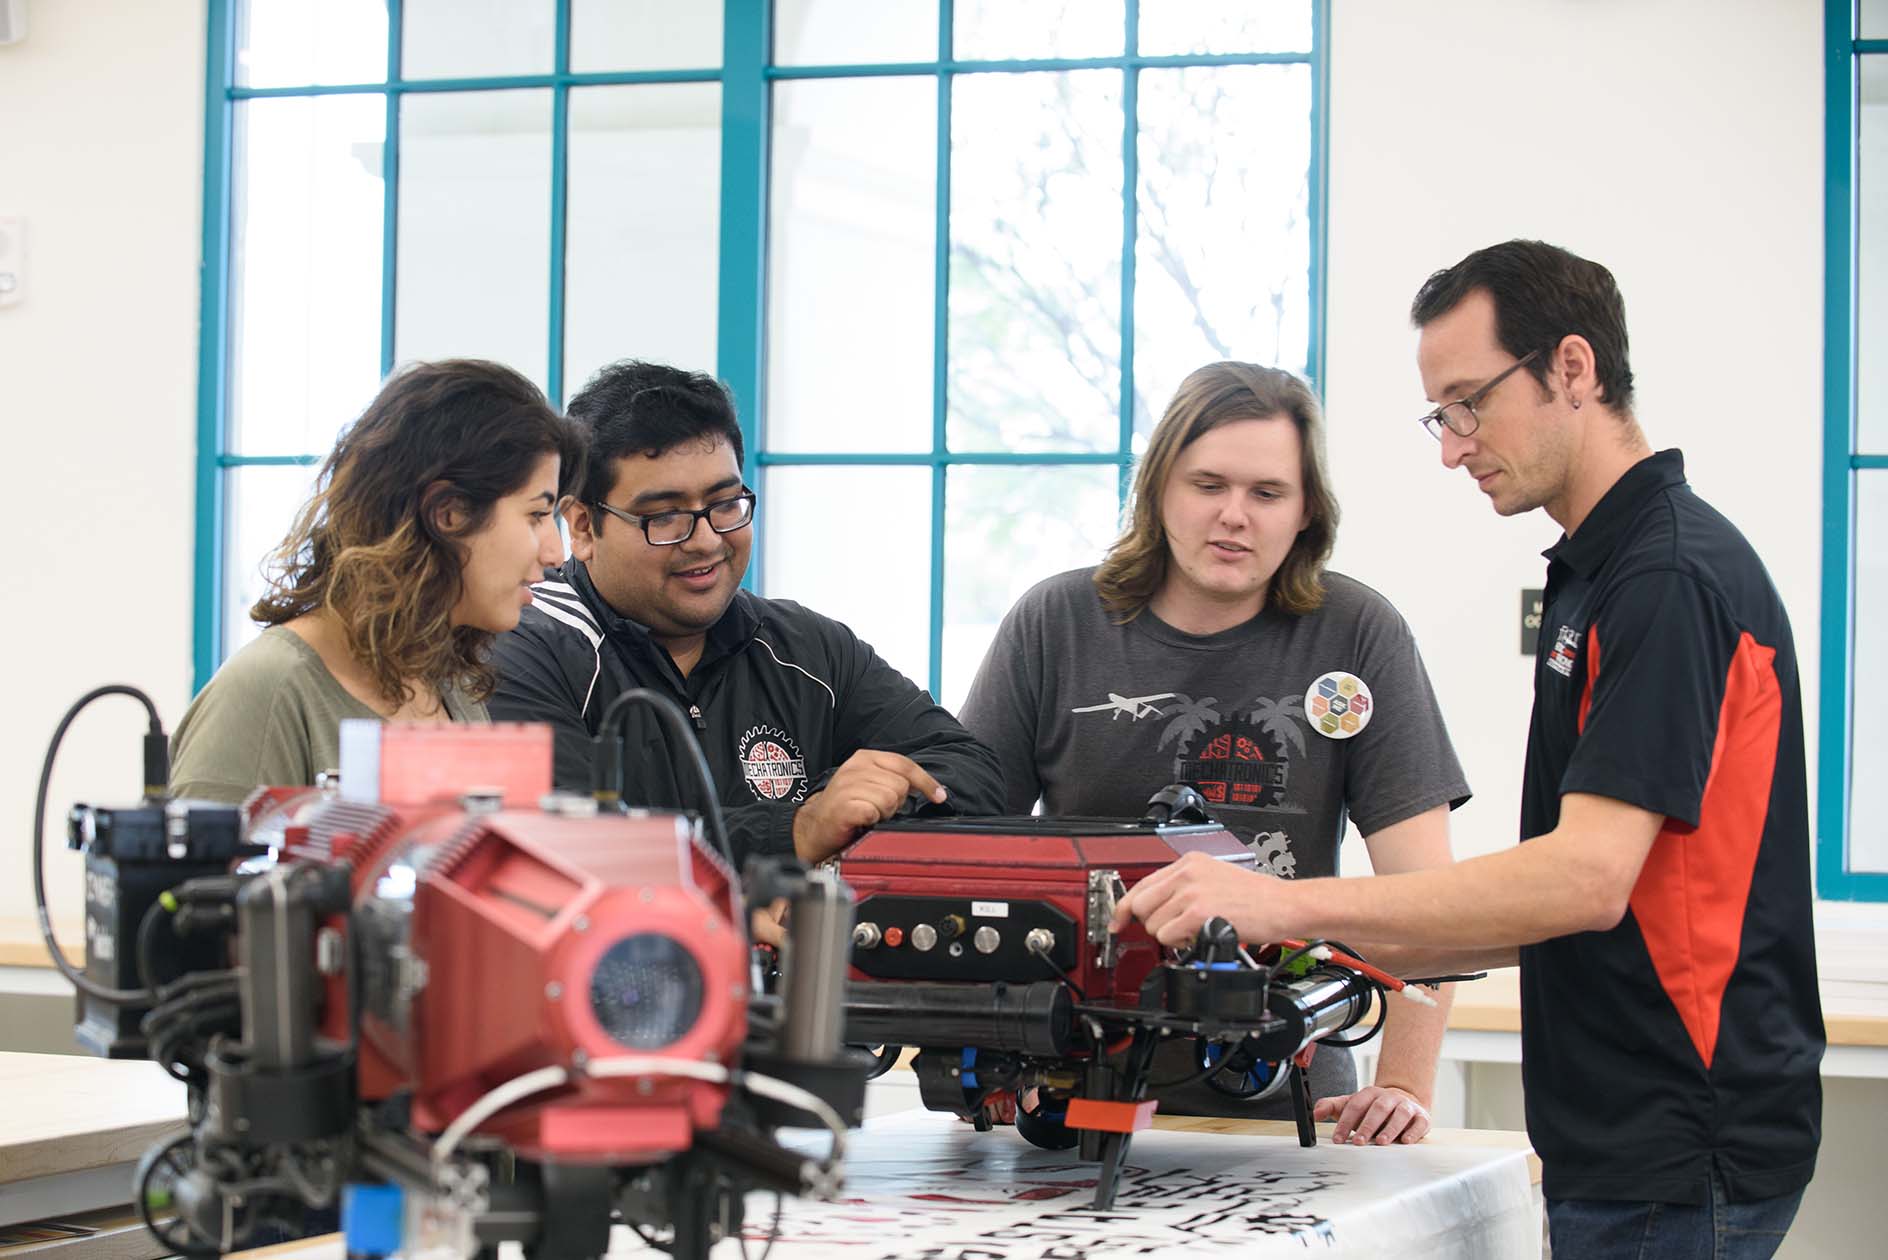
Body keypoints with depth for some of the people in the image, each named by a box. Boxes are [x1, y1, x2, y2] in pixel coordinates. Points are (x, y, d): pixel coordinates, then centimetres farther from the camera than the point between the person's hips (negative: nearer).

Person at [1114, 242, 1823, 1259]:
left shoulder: (1673, 575, -17)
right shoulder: (1598, 572, 16)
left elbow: (1587, 878, -27)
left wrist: (1287, 902, -28)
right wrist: (1367, 954, 11)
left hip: (1680, 1158, -10)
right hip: (1625, 1144, 10)